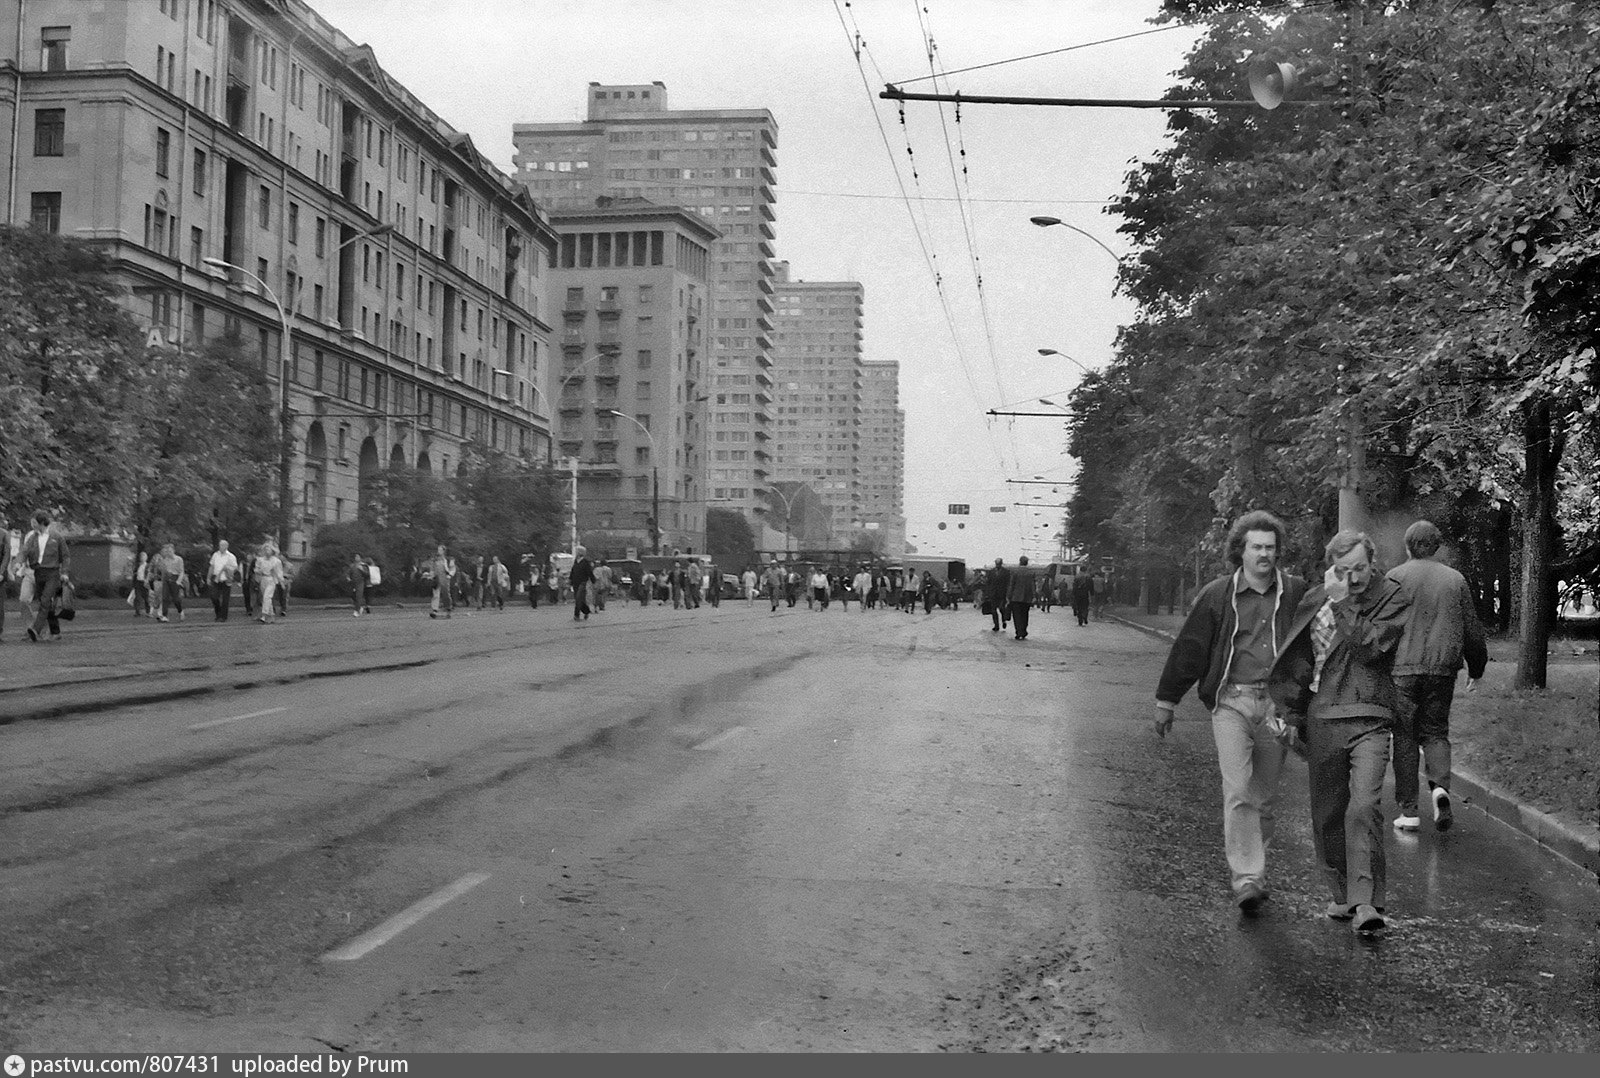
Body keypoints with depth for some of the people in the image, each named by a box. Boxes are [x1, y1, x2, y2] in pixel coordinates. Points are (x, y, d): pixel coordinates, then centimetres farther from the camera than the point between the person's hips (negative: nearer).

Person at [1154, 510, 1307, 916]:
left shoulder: (1296, 593, 5)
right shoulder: (1217, 594, 2)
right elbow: (1189, 648, 7)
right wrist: (1166, 701, 9)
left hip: (1277, 704, 2)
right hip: (1231, 702, -2)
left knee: (1263, 797, 9)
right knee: (1237, 792, -12)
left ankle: (1250, 871, 24)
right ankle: (1247, 878, -11)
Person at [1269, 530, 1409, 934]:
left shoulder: (1391, 599, -2)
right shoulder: (1314, 600, 9)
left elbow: (1369, 647, -17)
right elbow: (1297, 662, 17)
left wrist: (1343, 604, -16)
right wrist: (1293, 717, 17)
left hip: (1369, 721, -4)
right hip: (1322, 719, 4)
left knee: (1364, 807, -18)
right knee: (1327, 814, 9)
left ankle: (1365, 901, -16)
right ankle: (1341, 892, 25)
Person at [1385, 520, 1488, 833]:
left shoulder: (1396, 577, -2)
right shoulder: (1456, 580, 8)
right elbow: (1473, 630, 12)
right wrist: (1476, 669, 23)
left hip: (1403, 669, -2)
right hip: (1442, 670, 3)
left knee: (1404, 737, 4)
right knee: (1436, 731, 14)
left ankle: (1408, 810, 5)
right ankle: (1440, 787, -12)